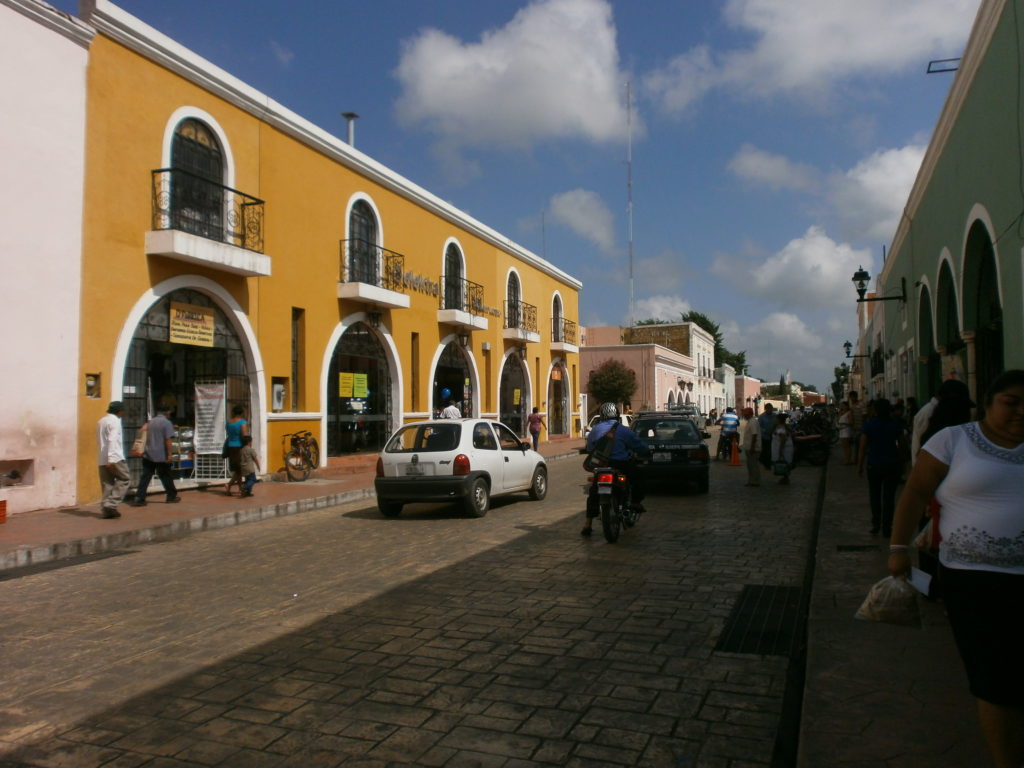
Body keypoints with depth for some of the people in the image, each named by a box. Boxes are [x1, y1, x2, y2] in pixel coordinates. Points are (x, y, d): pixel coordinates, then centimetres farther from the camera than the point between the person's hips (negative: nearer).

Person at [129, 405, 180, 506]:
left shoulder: (150, 421, 11)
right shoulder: (167, 423, -9)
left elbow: (146, 438, 19)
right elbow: (167, 440, -15)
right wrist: (169, 454, -14)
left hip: (148, 455, 5)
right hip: (161, 456, -5)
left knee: (145, 477, 3)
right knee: (166, 477, 7)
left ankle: (139, 498, -4)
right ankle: (172, 496, 18)